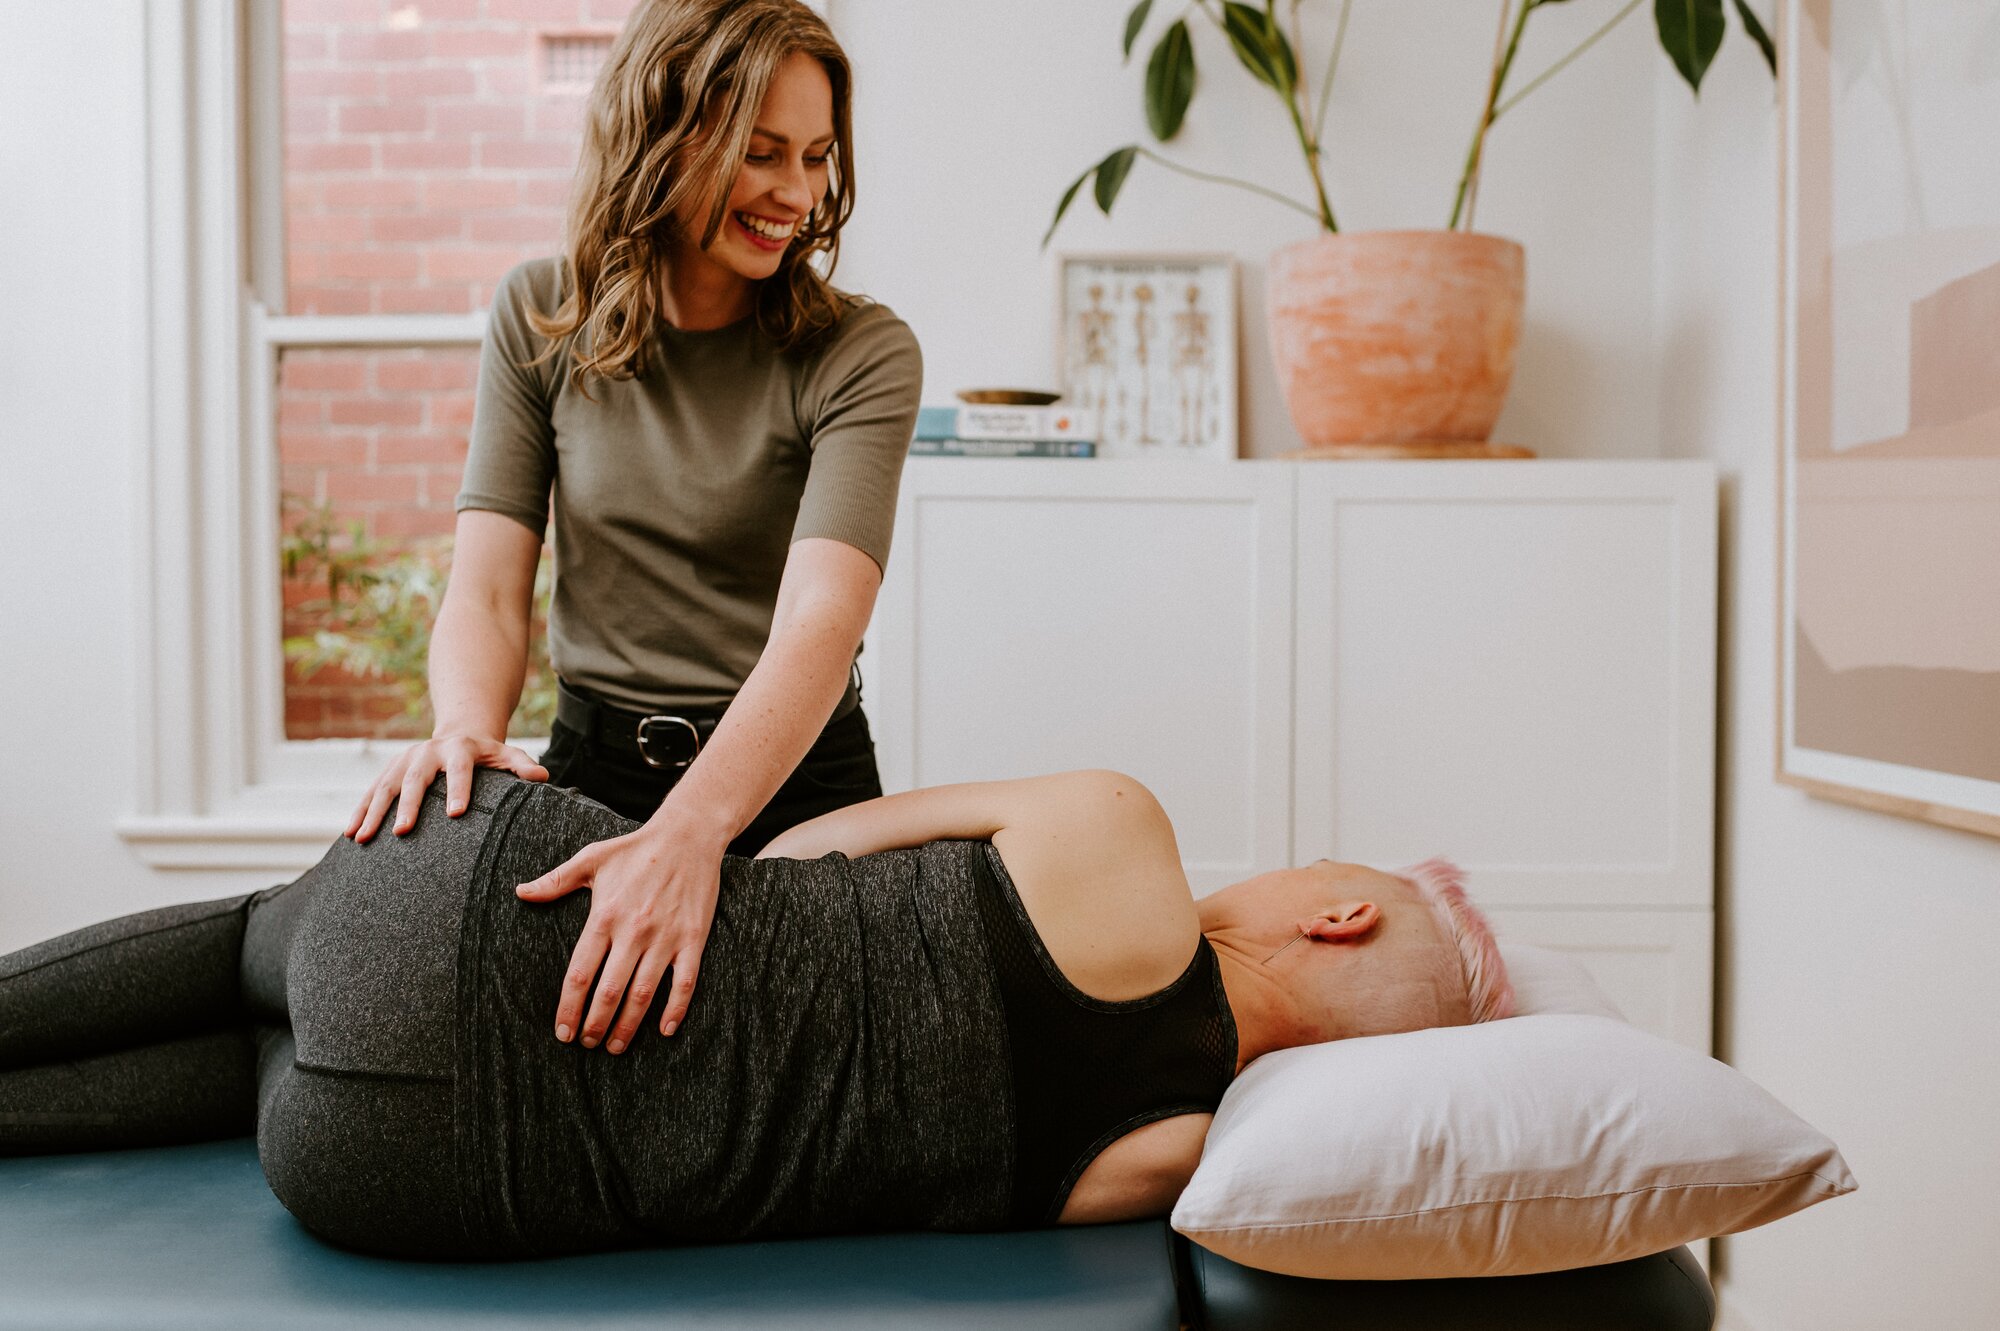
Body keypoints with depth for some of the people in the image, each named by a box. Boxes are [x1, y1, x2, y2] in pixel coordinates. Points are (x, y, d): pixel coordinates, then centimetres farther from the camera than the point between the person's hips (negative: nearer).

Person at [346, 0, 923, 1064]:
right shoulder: (539, 320, 0)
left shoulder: (861, 356, -10)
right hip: (591, 768, 3)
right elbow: (487, 590, -5)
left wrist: (692, 830, -43)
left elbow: (821, 618, -25)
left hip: (789, 778, -3)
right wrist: (465, 730, -29)